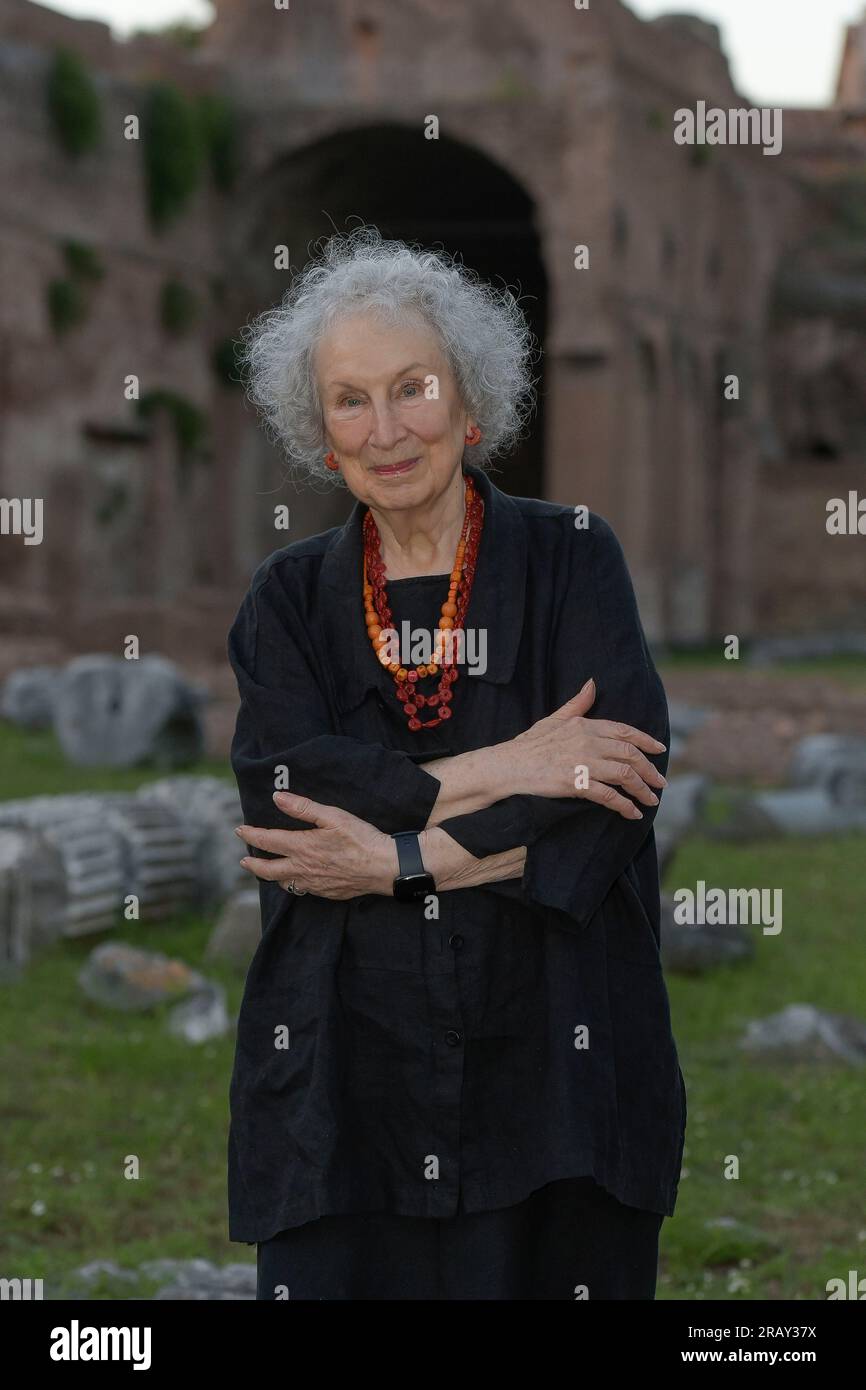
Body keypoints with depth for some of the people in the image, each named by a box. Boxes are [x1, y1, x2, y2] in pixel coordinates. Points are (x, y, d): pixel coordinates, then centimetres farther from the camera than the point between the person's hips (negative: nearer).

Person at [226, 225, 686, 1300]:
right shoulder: (290, 596, 9)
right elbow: (276, 791, -7)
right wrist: (494, 773, -15)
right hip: (346, 1069, 1)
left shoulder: (570, 558, 3)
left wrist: (393, 860, -13)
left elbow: (623, 782, -10)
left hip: (552, 1053, -1)